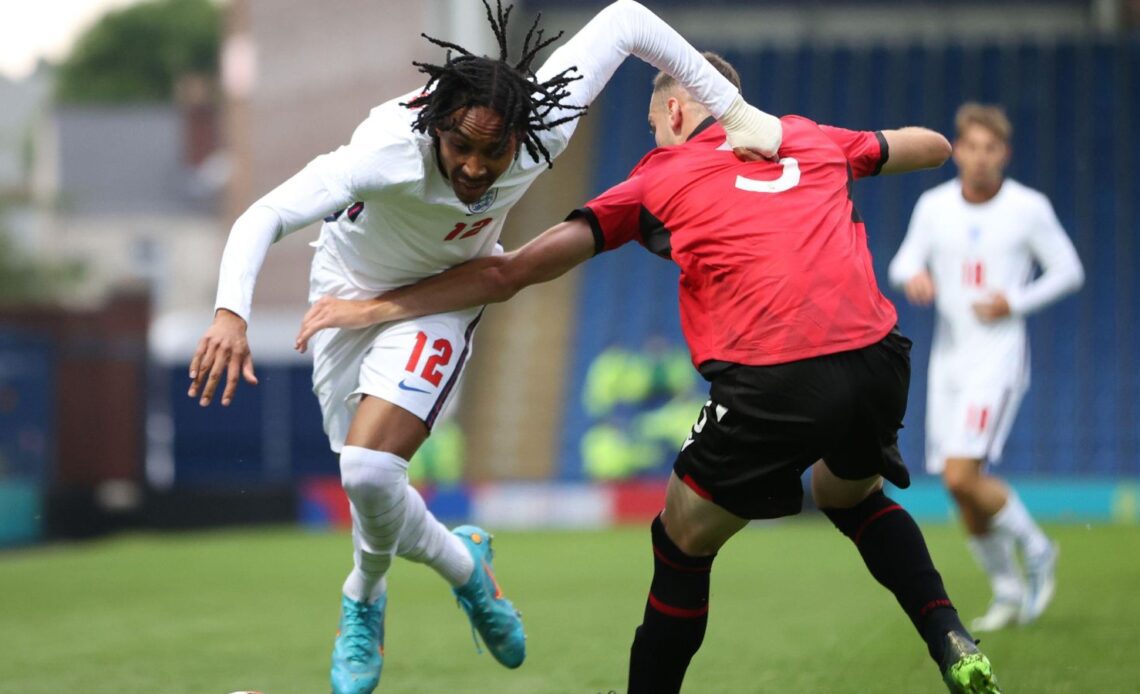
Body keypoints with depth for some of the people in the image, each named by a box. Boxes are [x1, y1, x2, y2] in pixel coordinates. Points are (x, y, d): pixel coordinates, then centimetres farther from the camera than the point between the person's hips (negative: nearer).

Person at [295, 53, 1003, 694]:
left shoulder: (660, 176, 13)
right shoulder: (812, 139, 22)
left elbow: (510, 274, 10)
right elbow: (933, 147, 40)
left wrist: (374, 307, 16)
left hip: (771, 384, -4)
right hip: (877, 361, 4)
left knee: (684, 541, 16)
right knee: (852, 493, 32)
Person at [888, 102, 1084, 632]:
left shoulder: (1029, 208, -6)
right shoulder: (934, 206, 3)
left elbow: (1068, 271, 2)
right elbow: (905, 262, 12)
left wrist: (1015, 303, -13)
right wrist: (914, 276, -13)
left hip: (999, 355, -5)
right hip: (948, 357, 5)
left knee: (962, 476, -19)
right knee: (963, 491, 5)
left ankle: (1035, 549, 6)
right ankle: (1008, 593, 24)